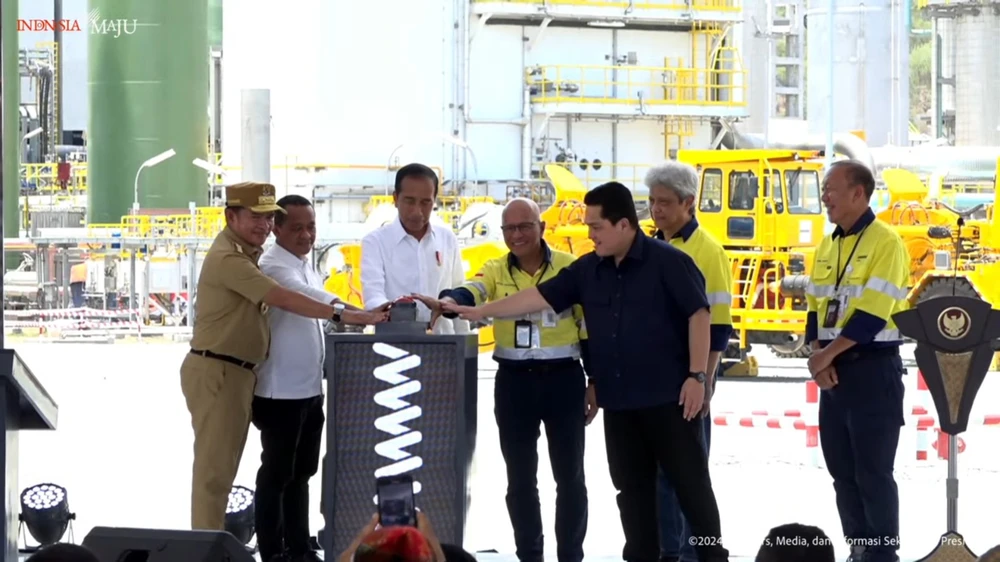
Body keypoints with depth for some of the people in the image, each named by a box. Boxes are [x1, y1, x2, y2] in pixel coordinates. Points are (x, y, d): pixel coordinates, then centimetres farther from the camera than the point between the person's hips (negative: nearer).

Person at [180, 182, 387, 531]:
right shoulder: (228, 259, -18)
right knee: (215, 466, -8)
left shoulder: (246, 253, 17)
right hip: (216, 371, -11)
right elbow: (282, 299, -25)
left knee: (222, 465, 16)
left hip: (235, 372, 11)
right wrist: (341, 315, -27)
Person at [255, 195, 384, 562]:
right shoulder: (275, 266, -16)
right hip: (280, 392, -9)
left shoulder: (306, 267, 14)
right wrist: (348, 313, -52)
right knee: (276, 474, -2)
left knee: (301, 473, 16)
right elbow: (304, 295, -37)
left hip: (309, 390, 9)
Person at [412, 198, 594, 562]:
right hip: (514, 382, 2)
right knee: (520, 478, 8)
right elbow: (469, 293, -19)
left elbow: (589, 328, 1)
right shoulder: (495, 271, 2)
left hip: (563, 379, -2)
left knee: (569, 475, 5)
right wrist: (446, 303, -42)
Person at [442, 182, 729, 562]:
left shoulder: (667, 262, -10)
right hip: (619, 400, 6)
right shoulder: (588, 269, 8)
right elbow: (540, 296, 10)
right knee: (632, 488, 9)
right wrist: (478, 312, 8)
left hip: (667, 395, -6)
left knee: (690, 481, -1)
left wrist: (697, 375, -14)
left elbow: (698, 315, -10)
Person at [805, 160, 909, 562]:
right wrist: (817, 355, -5)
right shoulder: (827, 246, 13)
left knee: (872, 472, -5)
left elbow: (873, 314, -18)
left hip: (872, 370, -8)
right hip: (834, 371, 8)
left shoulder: (885, 242, -12)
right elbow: (816, 307, 13)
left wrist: (827, 354, -15)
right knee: (842, 470, 11)